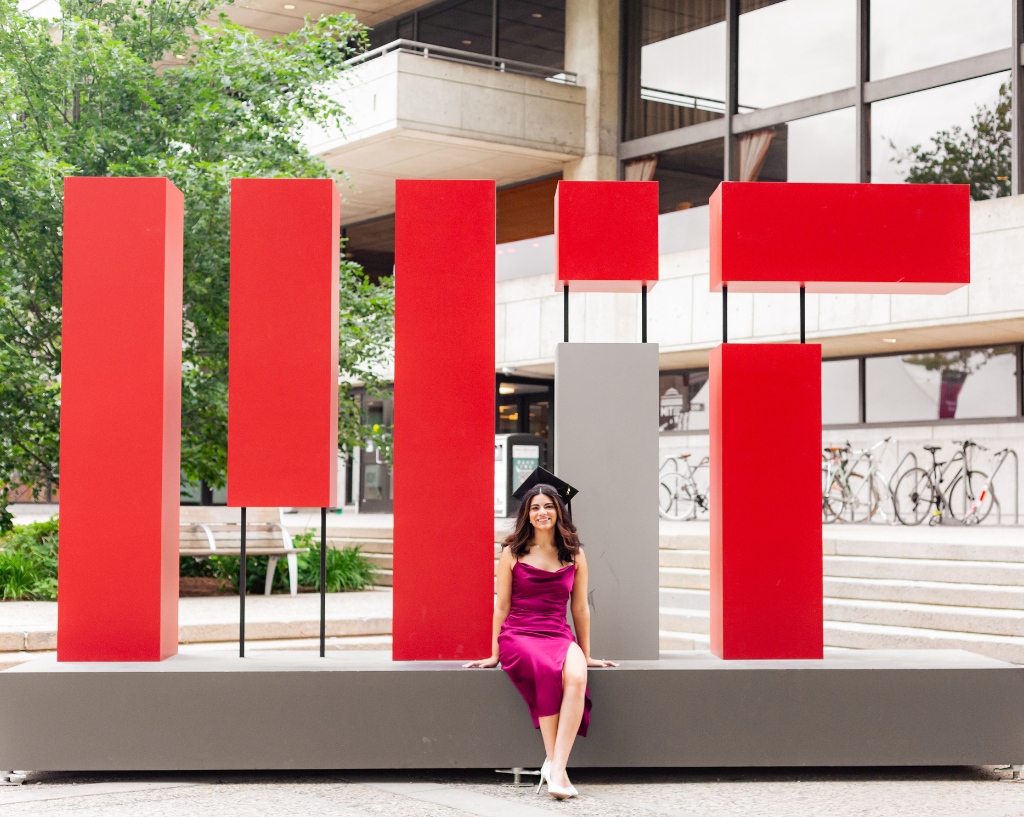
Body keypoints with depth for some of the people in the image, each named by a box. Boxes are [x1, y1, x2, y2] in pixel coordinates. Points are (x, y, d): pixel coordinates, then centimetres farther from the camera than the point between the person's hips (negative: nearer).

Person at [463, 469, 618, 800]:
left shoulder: (575, 555, 11)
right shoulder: (512, 553, 7)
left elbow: (580, 608, 16)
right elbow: (502, 605, 10)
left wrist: (586, 655, 18)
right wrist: (494, 654, 10)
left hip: (560, 636, 2)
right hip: (518, 634, -2)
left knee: (576, 676, -35)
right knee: (548, 672, -37)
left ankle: (556, 769, -37)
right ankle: (552, 762, -30)